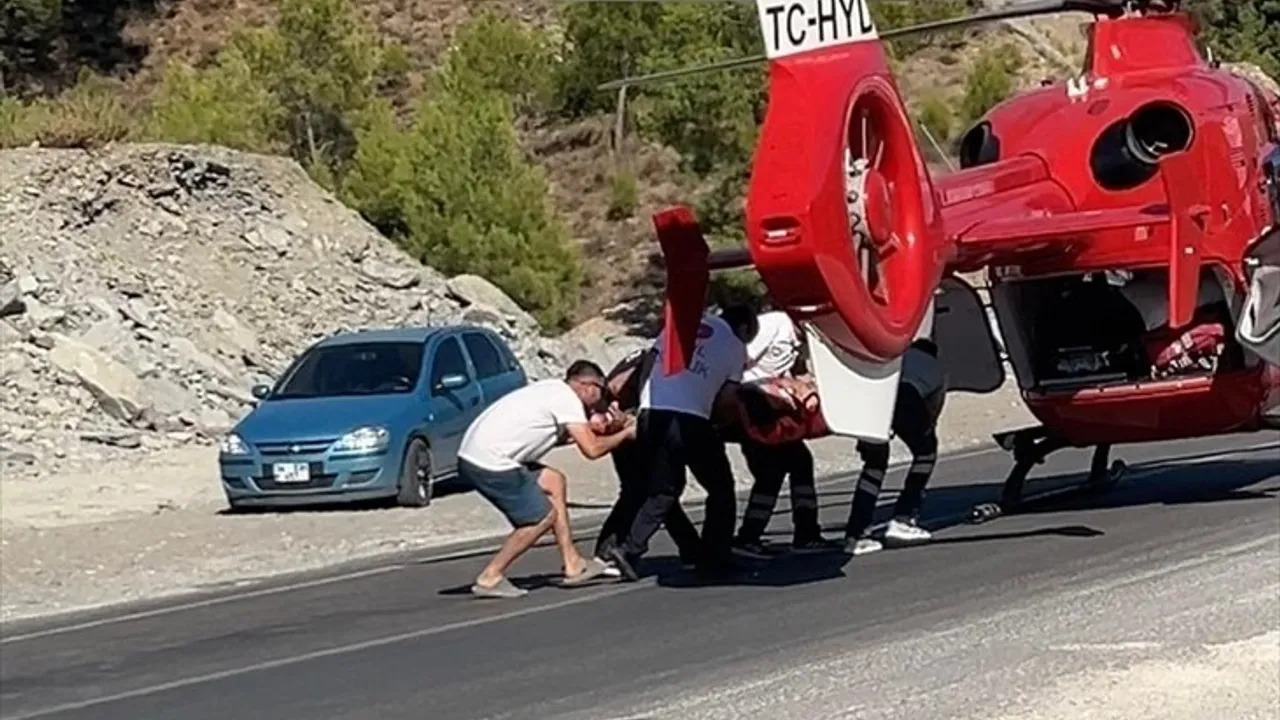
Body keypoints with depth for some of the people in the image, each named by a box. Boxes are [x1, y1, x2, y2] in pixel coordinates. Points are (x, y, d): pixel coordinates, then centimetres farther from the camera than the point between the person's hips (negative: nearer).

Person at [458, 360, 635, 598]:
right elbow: (592, 449, -11)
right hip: (489, 462, -10)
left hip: (475, 452, 10)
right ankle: (490, 578, 1)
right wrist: (625, 434, 3)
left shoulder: (552, 390, 21)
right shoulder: (567, 399, -7)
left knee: (553, 481, 17)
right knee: (543, 517, -1)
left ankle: (572, 565, 20)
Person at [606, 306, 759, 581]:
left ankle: (629, 549, 6)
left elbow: (649, 362, 18)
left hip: (650, 414, 5)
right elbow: (727, 397, 7)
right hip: (688, 419, -5)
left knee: (664, 489, 19)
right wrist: (718, 424, 22)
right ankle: (715, 556, 13)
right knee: (720, 488, 14)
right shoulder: (735, 346, 10)